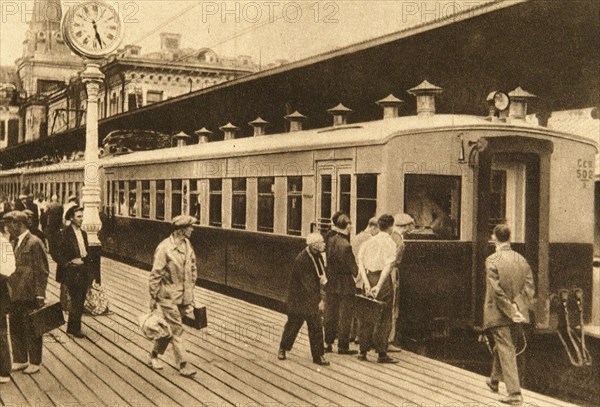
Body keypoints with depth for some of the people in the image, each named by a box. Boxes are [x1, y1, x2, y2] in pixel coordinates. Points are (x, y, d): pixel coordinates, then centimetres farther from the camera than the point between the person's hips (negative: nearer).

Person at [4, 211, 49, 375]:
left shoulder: (34, 243, -13)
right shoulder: (16, 242, 12)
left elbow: (42, 271, -14)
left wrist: (39, 295, -16)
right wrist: (9, 283, 12)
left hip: (29, 295, -8)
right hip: (15, 294, 8)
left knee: (31, 330, 3)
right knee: (15, 328, 14)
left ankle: (34, 363, 16)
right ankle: (20, 360, 28)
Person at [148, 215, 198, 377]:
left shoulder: (187, 245, 6)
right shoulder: (164, 248, -16)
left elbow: (192, 270, 15)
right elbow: (155, 274, -13)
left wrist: (190, 294, 16)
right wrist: (153, 298, -11)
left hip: (183, 296, 7)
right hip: (168, 296, -7)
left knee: (169, 329, 15)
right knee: (176, 330, -3)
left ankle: (154, 356, 31)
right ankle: (183, 365, 3)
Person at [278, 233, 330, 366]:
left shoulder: (318, 256, 0)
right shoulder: (301, 260, -24)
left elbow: (321, 271, 17)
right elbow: (308, 283, -24)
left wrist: (323, 277, -7)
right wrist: (318, 299, -22)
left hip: (312, 298, 6)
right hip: (298, 298, -6)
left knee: (316, 326, 3)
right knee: (293, 325, 9)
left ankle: (318, 356, 11)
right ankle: (282, 349, 30)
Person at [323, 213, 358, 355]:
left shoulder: (330, 239, -3)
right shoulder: (345, 245, -23)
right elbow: (352, 266, -16)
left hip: (331, 282, 7)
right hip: (344, 284, -7)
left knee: (330, 313, 16)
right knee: (345, 316, 5)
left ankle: (328, 342, 24)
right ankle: (343, 346, 12)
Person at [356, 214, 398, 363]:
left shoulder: (369, 241, 11)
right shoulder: (389, 243, -5)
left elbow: (360, 261, 3)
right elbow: (388, 266, -16)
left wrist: (366, 282, -4)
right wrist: (379, 286, -19)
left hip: (369, 277, 5)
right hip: (382, 279, -5)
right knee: (384, 317, 1)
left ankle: (363, 351, 16)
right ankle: (381, 354, 3)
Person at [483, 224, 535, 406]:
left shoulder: (492, 260, -16)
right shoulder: (521, 259, 2)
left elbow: (497, 291, -18)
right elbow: (529, 287, 1)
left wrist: (511, 312, -12)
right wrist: (517, 308, -1)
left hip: (498, 313, -6)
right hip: (515, 311, 6)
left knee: (506, 351, -1)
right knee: (500, 347, 24)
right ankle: (495, 380, 42)